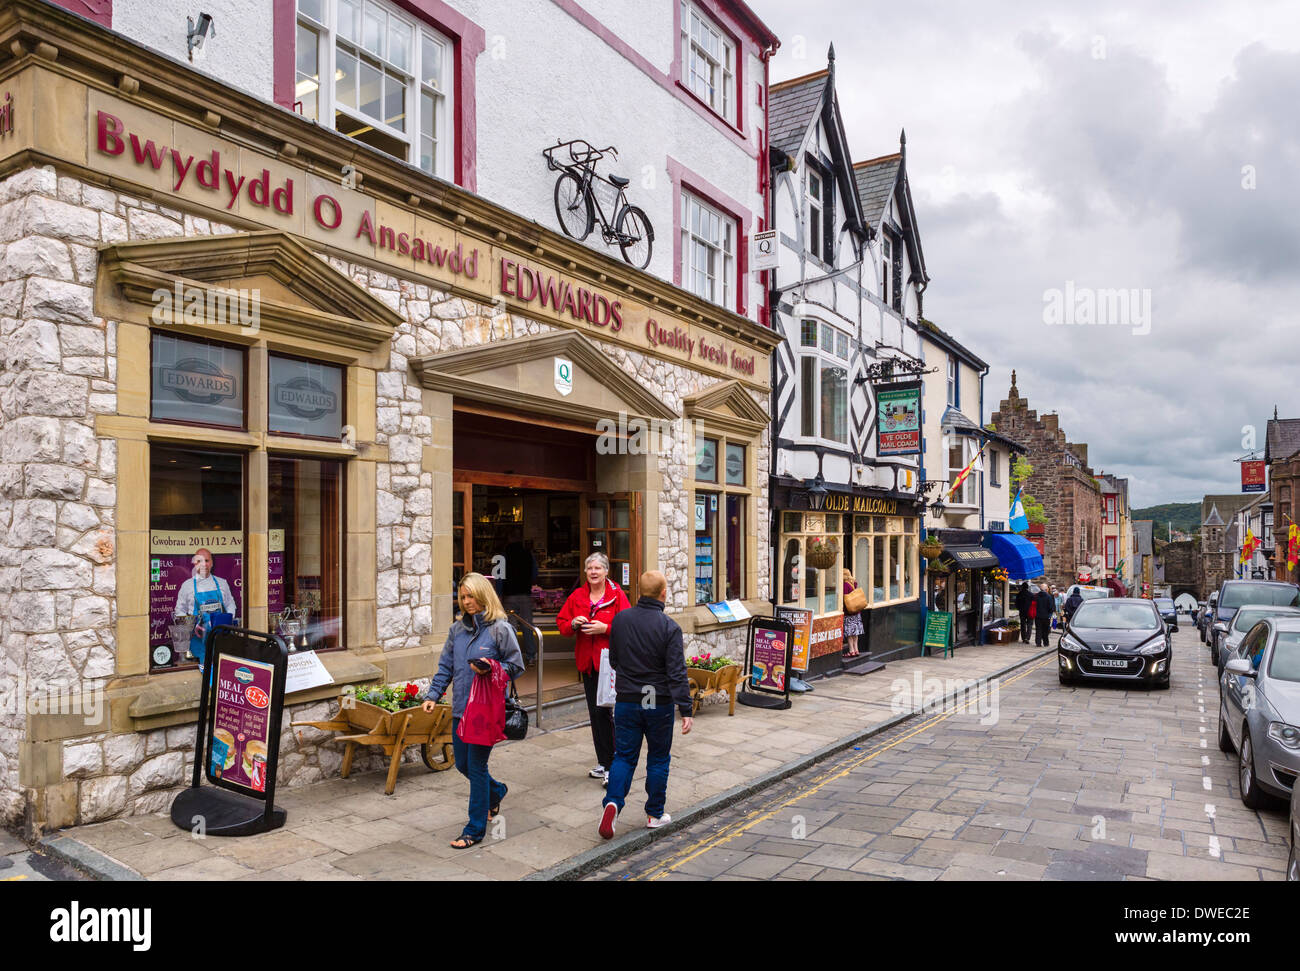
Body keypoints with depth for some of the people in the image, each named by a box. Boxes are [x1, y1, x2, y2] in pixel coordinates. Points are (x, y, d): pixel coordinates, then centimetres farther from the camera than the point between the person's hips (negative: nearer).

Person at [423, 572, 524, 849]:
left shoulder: (500, 629, -10)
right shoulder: (457, 628, 8)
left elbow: (516, 666, -6)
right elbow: (445, 666, 13)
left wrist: (490, 669, -21)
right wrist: (433, 694, 3)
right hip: (461, 708, 6)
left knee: (476, 766, -1)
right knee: (462, 763, 16)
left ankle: (475, 829, 13)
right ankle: (495, 791, 44)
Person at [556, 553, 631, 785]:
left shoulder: (617, 595, -5)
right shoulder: (577, 596, 9)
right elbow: (561, 623, 13)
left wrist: (605, 628, -21)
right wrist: (573, 624, -8)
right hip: (587, 661, 6)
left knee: (604, 710, -10)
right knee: (595, 713, 12)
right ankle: (604, 763, 24)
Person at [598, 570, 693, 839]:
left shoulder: (620, 619, -2)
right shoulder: (669, 627, -15)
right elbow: (677, 673, -17)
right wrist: (686, 710, -14)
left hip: (626, 701, 3)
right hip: (659, 704, -3)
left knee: (624, 756, 12)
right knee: (658, 758, 13)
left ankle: (612, 802, -9)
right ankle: (655, 814, 22)